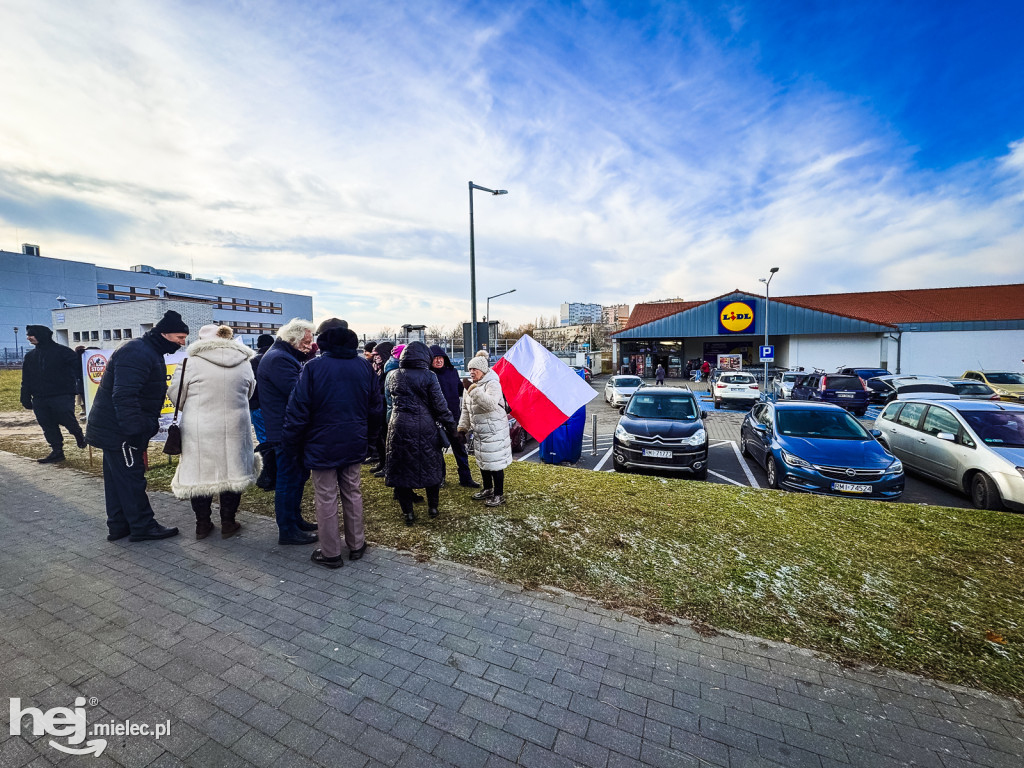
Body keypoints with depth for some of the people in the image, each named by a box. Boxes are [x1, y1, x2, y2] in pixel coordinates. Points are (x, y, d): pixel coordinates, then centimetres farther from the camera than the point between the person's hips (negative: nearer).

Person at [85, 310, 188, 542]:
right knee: (131, 477, -2)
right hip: (118, 430, -11)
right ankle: (142, 526, 9)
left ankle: (118, 525, 26)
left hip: (112, 429, 11)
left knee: (117, 478, 16)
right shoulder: (137, 353, -21)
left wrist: (146, 428, 23)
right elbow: (124, 396, -29)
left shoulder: (152, 353, 14)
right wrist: (136, 430, -28)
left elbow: (151, 395, 21)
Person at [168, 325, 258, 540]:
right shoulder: (244, 363, 1)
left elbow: (175, 395, -1)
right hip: (234, 429, 2)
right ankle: (228, 523, 22)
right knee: (231, 472, 12)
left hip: (199, 431, -2)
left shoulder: (192, 362, -9)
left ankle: (202, 524, 25)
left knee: (199, 473, 13)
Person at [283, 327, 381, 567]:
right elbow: (375, 408, 5)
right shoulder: (365, 367, 0)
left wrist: (293, 444, 0)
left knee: (326, 499, 8)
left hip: (322, 446, -4)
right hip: (354, 445, 4)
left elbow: (298, 410, -12)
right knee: (352, 494, 16)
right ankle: (356, 545, 28)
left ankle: (330, 553, 20)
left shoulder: (313, 367, -12)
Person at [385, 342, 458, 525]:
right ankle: (433, 507, 27)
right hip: (425, 427, -2)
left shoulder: (393, 376, 3)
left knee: (401, 468, 11)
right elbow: (440, 405, -8)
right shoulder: (428, 376, -8)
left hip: (399, 426, 2)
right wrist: (451, 427, 0)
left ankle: (408, 513, 17)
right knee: (431, 466, 15)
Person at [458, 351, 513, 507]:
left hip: (494, 432, -9)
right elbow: (466, 409, 17)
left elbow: (491, 404, -34)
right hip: (479, 432, 9)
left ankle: (499, 495, 11)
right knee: (482, 461, 18)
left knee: (495, 463, -3)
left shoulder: (492, 384, -16)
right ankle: (488, 489, 36)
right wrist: (462, 428, 13)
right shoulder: (472, 386, 11)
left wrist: (475, 391, -36)